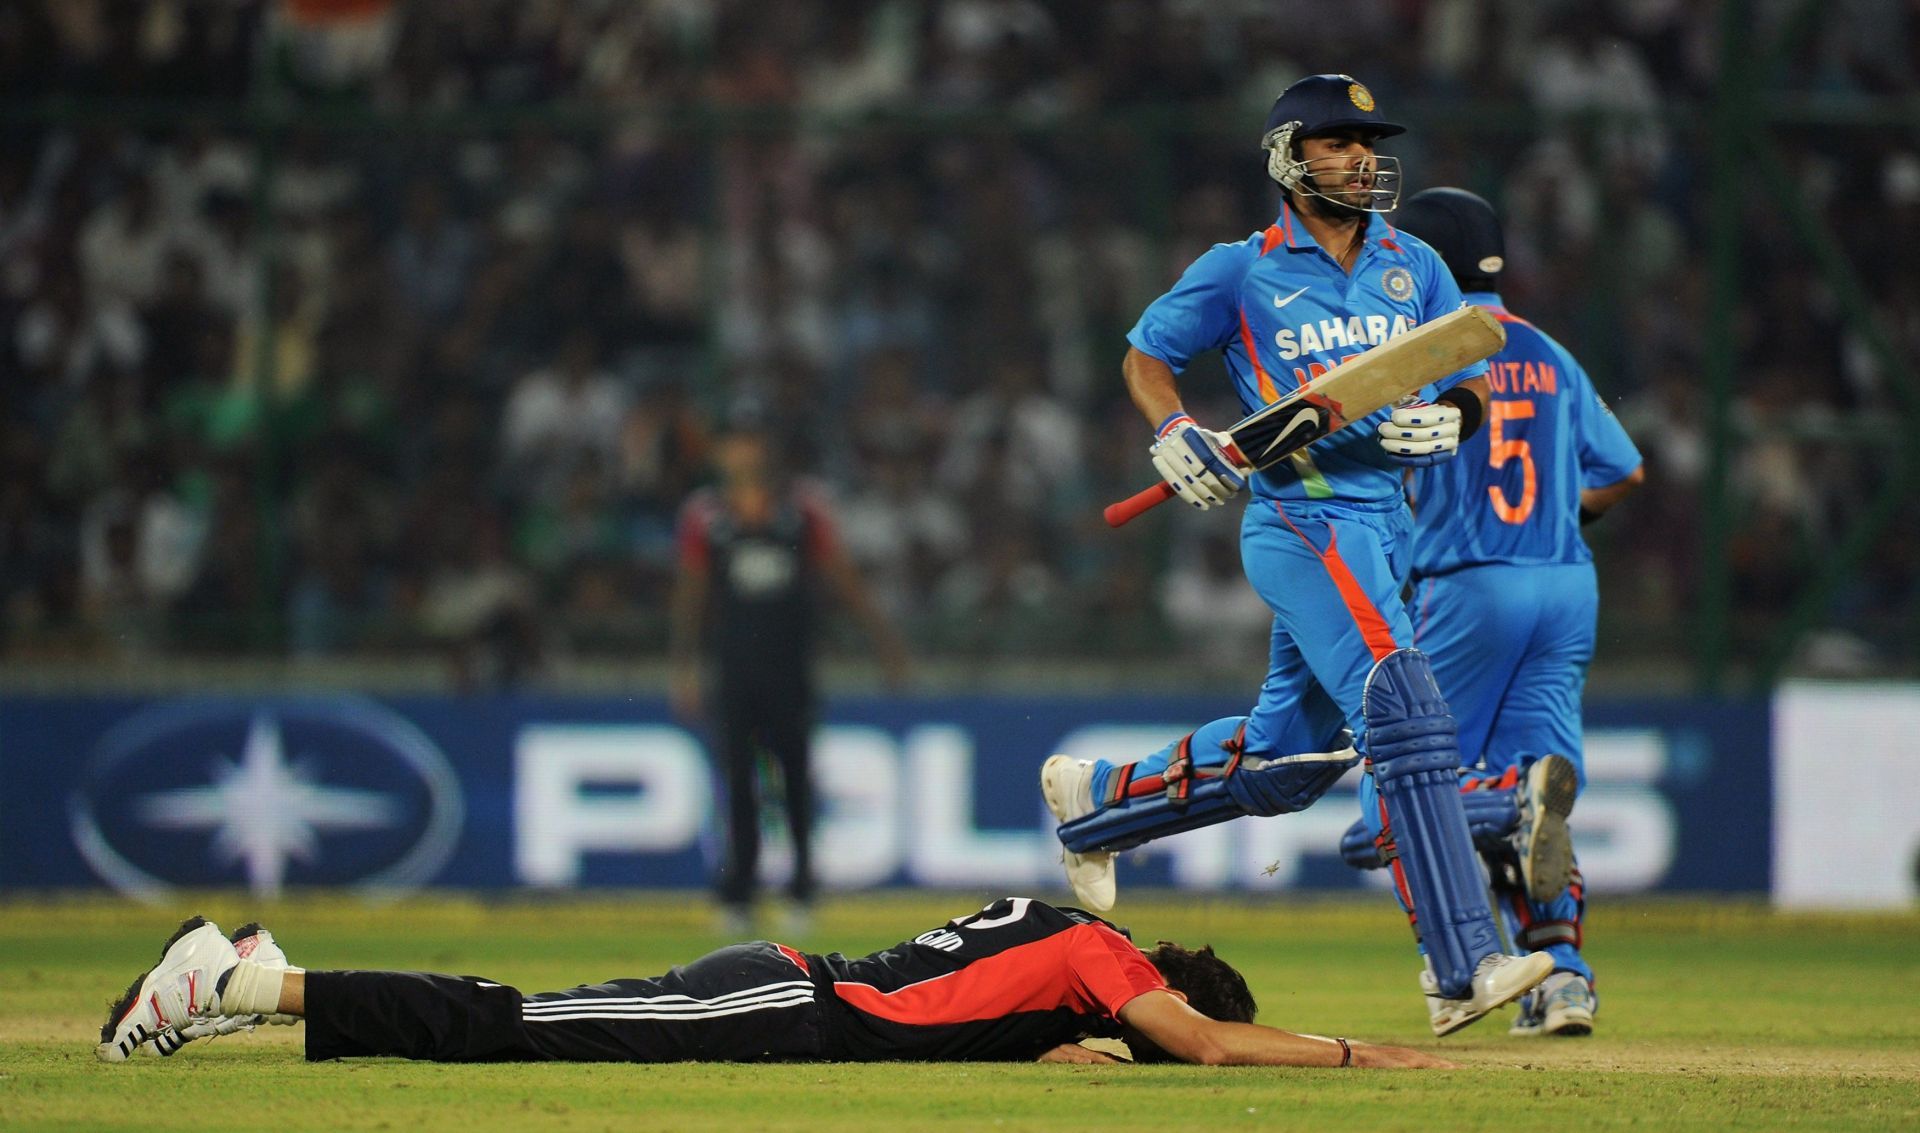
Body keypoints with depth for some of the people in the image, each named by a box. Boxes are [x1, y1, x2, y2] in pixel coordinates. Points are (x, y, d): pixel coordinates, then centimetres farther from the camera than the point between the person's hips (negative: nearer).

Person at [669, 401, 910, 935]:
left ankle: (801, 886, 11)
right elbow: (690, 596, 8)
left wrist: (882, 635, 0)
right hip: (733, 666, 0)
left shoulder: (802, 506, 2)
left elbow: (841, 576, 5)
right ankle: (737, 895, 3)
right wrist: (685, 668, 5)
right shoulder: (705, 515, 3)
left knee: (796, 775, 1)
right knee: (738, 779, -2)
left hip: (789, 664, 0)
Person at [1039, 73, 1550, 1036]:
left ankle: (1099, 796, 39)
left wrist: (1445, 418, -9)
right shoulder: (1244, 271, 0)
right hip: (1299, 518, -7)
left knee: (1287, 756, 15)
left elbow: (1472, 387, 14)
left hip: (1386, 523, 7)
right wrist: (1173, 433, -9)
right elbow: (1146, 354, 10)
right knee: (1408, 721, -21)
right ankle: (1461, 972, -26)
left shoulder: (1415, 268, 13)